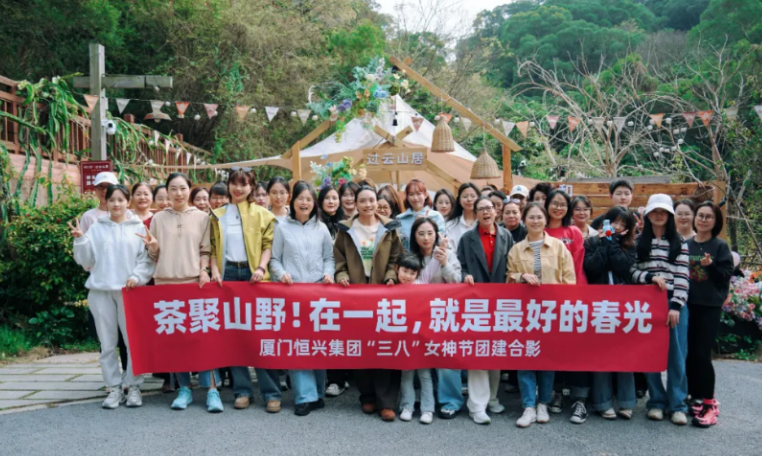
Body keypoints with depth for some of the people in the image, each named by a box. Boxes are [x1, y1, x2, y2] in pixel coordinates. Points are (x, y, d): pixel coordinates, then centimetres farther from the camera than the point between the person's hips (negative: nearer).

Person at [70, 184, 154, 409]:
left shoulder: (138, 228, 5)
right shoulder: (96, 228, 10)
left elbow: (147, 258, 0)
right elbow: (86, 260, 8)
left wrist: (137, 276, -14)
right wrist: (80, 240, -6)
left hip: (129, 290, -2)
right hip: (101, 290, 2)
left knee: (134, 341, -1)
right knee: (107, 343, 5)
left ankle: (133, 386, 10)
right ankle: (114, 388, 13)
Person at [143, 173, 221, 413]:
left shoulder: (201, 217, 8)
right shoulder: (158, 218, 10)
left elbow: (206, 249, 8)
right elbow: (154, 255, 11)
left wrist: (204, 270, -8)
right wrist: (152, 247, -10)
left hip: (194, 282, -2)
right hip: (166, 282, 2)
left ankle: (212, 389, -4)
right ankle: (184, 388, 13)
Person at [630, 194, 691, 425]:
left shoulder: (679, 243, 6)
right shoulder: (638, 242, 8)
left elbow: (683, 276, -1)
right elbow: (631, 272, 2)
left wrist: (676, 305, -10)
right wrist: (651, 277, -16)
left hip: (674, 304, 0)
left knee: (676, 355, 1)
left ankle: (677, 404, 10)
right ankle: (656, 402, 16)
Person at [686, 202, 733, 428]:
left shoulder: (721, 246, 0)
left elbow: (727, 275, -5)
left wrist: (711, 266, -21)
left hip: (710, 307, -3)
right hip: (687, 304, 3)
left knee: (701, 354, -8)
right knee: (688, 353, 5)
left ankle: (709, 403, 5)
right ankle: (695, 398, 19)